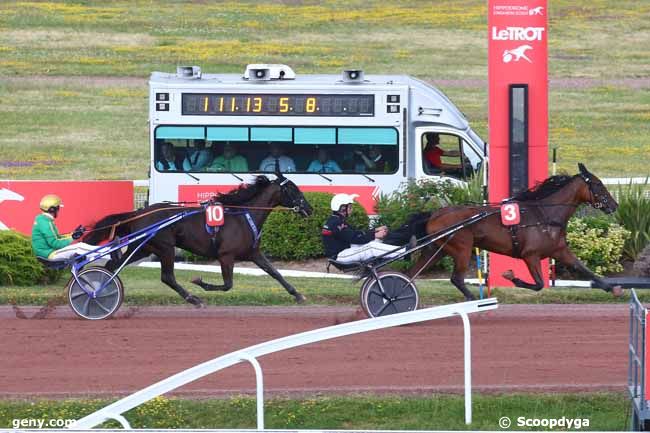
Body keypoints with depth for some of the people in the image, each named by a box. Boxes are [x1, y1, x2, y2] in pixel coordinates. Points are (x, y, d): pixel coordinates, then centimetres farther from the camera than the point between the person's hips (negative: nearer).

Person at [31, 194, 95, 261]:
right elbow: (54, 243, -23)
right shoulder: (45, 222, -20)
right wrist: (71, 239, -14)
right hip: (49, 254, -10)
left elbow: (56, 238, 18)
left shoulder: (42, 219, 12)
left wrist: (72, 235, 11)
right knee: (79, 247, -9)